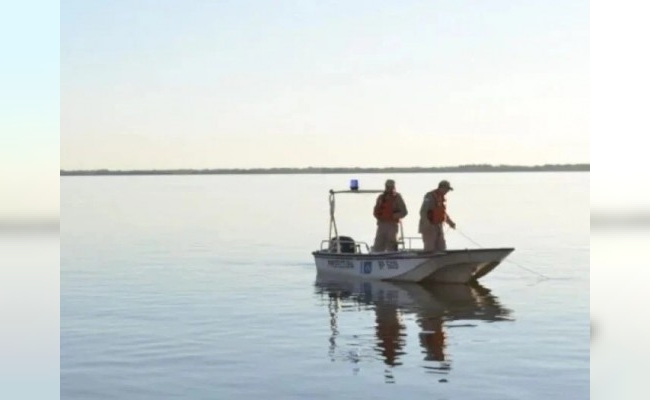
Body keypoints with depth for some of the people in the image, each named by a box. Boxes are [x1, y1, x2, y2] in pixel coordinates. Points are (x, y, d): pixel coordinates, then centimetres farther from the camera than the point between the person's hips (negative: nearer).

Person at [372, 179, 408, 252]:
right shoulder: (381, 197, 15)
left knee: (391, 247, -6)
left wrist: (394, 216, -14)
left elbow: (404, 212, -2)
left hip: (392, 225, -4)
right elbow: (375, 211, 19)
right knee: (377, 247, 1)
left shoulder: (397, 197, 2)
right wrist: (378, 216, -1)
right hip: (381, 224, 4)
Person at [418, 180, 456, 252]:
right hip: (428, 228, -9)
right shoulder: (430, 196, -14)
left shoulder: (442, 198, 13)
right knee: (430, 250, -9)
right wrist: (428, 226, -28)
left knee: (441, 249, 5)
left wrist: (450, 222, 14)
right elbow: (423, 212, -20)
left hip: (438, 228, 9)